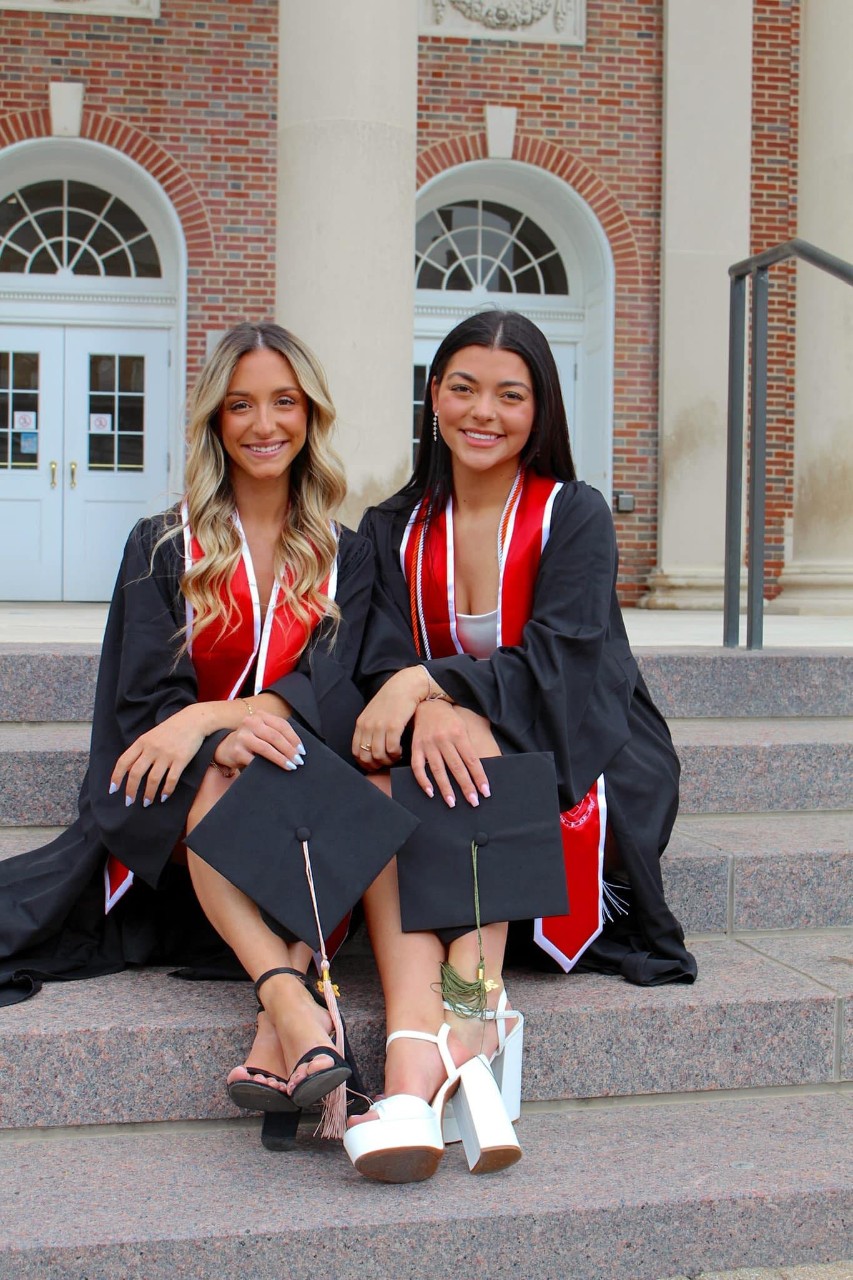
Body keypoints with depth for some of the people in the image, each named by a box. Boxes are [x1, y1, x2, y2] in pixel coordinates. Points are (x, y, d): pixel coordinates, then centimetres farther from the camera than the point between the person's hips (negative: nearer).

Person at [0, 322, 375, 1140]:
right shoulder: (163, 548, 10)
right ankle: (292, 1003, -52)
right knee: (215, 781, -34)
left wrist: (211, 714, -24)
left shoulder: (346, 558, 13)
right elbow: (147, 700, -3)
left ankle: (279, 1023, -45)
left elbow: (330, 688, -5)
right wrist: (225, 742, -27)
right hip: (175, 816, 0)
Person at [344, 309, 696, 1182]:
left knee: (476, 736, -33)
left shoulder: (574, 515, -1)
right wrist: (422, 712, -30)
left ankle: (475, 995, -42)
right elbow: (383, 660, -6)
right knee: (383, 775, -30)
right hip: (457, 753, 3)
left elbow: (554, 660, -15)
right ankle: (413, 1058, -47)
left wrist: (431, 683, -31)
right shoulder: (393, 529, 10)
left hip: (580, 772, -3)